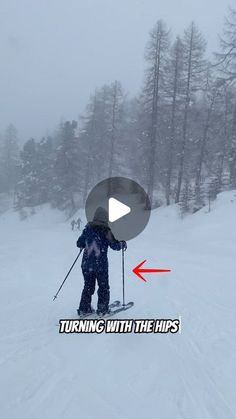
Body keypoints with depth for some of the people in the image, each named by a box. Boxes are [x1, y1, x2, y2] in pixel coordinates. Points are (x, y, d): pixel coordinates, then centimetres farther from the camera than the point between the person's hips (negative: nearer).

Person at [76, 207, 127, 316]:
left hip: (86, 264, 4)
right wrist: (123, 243, 11)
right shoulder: (106, 231, -11)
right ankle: (102, 309, 15)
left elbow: (79, 244, 8)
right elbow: (115, 245, -8)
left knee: (88, 286, 18)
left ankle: (84, 308, 20)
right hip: (101, 265, -4)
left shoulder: (87, 229, 1)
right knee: (104, 287, 13)